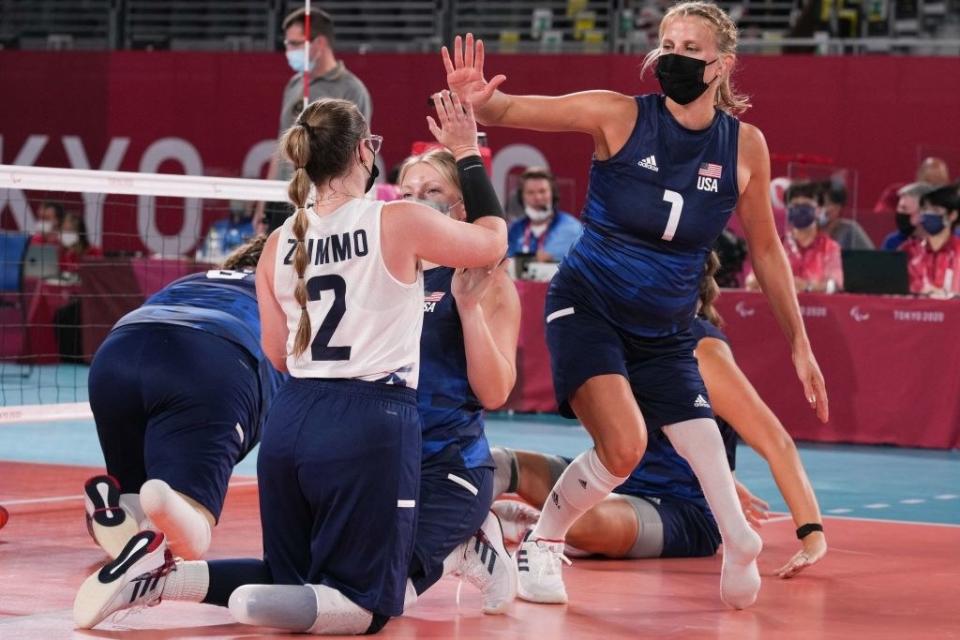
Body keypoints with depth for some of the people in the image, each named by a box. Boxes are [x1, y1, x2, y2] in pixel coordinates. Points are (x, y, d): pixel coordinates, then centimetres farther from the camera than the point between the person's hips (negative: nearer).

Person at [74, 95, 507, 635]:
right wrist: (469, 155, 18)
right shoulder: (399, 222, -8)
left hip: (291, 423, 6)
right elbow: (493, 241, 8)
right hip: (370, 427, -6)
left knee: (290, 577, 22)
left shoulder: (281, 243, 6)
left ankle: (166, 573, -1)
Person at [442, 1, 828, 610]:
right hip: (588, 308, -3)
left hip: (665, 332, 3)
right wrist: (476, 102, -39)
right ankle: (540, 548, 2)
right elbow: (513, 110, -15)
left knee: (709, 462, -9)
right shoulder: (619, 116, -12)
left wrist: (799, 343, 9)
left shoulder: (745, 146, -4)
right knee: (624, 448, -22)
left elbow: (766, 249, 8)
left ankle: (741, 554, 17)